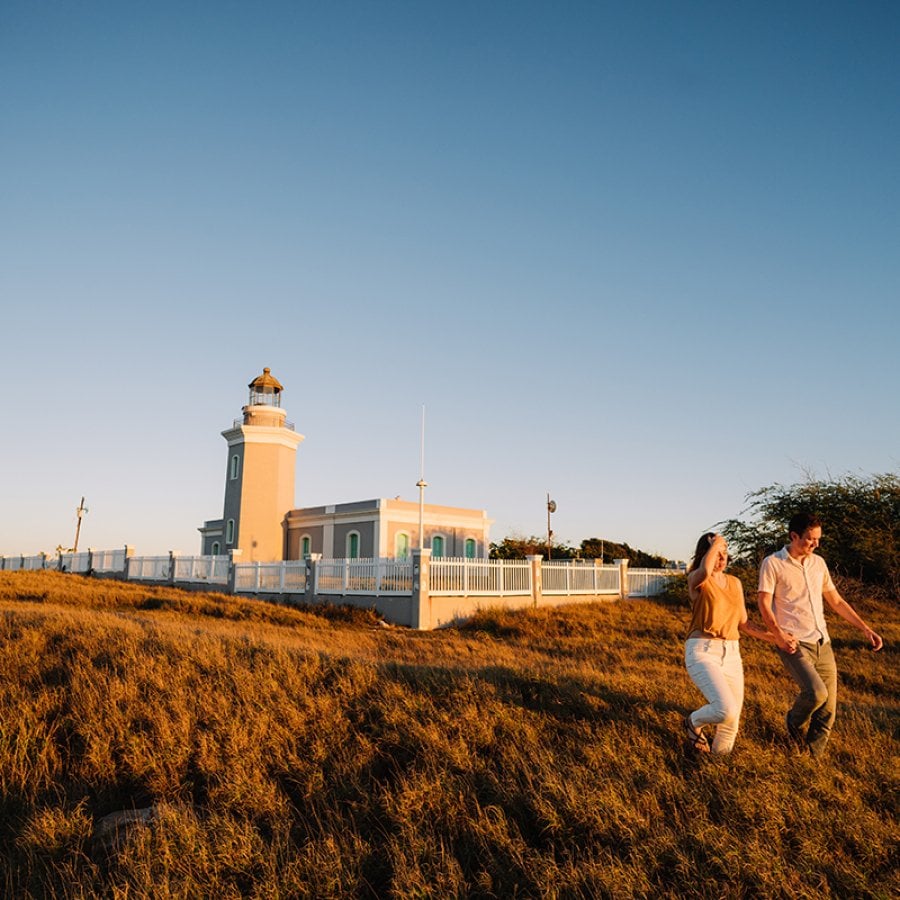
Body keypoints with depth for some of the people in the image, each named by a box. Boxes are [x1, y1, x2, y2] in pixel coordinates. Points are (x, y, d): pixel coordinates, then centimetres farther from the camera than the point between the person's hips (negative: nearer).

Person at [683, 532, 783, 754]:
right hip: (702, 652, -6)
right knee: (726, 710, -24)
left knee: (731, 722, 6)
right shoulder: (696, 579, -7)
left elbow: (743, 623, 18)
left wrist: (773, 638, 7)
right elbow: (705, 571, -33)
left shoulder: (735, 583, 13)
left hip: (731, 654, 6)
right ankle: (693, 722, 8)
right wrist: (715, 543, -21)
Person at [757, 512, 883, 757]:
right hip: (794, 643, -6)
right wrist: (778, 635, -22)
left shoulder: (818, 562, 12)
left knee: (827, 710, 3)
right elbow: (764, 603, -8)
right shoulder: (773, 563, -5)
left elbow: (836, 601, 19)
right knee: (816, 692, -25)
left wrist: (865, 628, 11)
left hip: (822, 643, 6)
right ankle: (795, 722, 7)